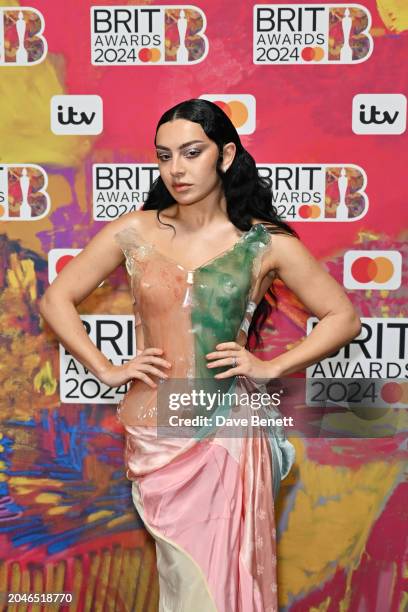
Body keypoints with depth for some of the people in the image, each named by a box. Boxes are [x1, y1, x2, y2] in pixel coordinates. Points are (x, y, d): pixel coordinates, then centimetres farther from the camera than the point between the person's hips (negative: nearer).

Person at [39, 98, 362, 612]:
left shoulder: (265, 242, -4)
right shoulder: (134, 232, -1)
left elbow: (343, 317, 2)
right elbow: (56, 299, 6)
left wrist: (271, 367, -7)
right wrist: (105, 369, -2)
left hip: (228, 435, -1)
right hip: (153, 436, 1)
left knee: (227, 570, 11)